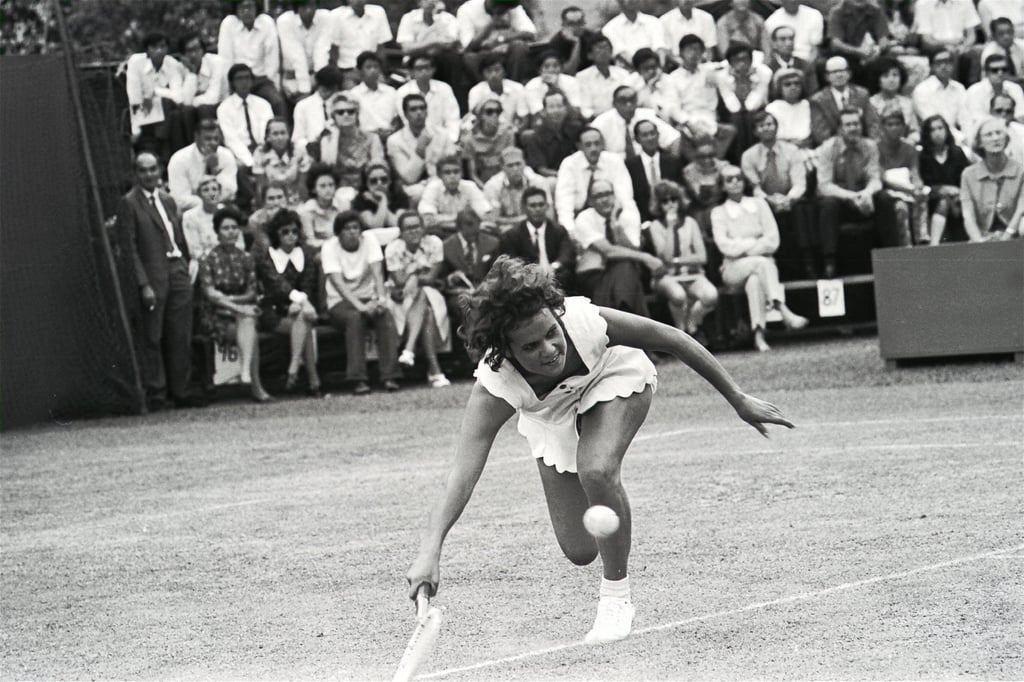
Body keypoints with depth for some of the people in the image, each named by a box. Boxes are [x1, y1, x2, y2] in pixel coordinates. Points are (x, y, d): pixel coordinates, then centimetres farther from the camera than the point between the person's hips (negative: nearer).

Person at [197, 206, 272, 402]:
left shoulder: (245, 259, 12)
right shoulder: (208, 260, 0)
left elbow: (251, 293, 11)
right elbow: (210, 293, -10)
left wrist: (228, 298, -7)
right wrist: (237, 307, -20)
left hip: (243, 309, 3)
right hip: (217, 316, -3)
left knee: (247, 321, -33)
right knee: (251, 334, -29)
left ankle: (246, 371, -45)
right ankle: (255, 385, -35)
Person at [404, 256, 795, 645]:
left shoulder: (585, 321, -40)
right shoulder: (493, 390, -40)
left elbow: (673, 341, -24)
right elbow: (463, 472, -47)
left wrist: (739, 400, -17)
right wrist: (430, 551, -60)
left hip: (616, 378, -1)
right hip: (551, 418, 2)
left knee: (596, 471, -32)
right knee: (580, 551, -1)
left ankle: (616, 599, -11)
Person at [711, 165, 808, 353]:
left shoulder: (759, 204, 13)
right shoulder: (718, 212, 10)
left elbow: (773, 242, 2)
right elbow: (724, 246, -7)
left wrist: (742, 247, -7)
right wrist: (756, 243, -9)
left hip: (762, 263, 2)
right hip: (734, 269, -2)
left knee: (755, 279, -36)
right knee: (762, 263, -35)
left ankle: (759, 335, -52)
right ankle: (783, 311, -54)